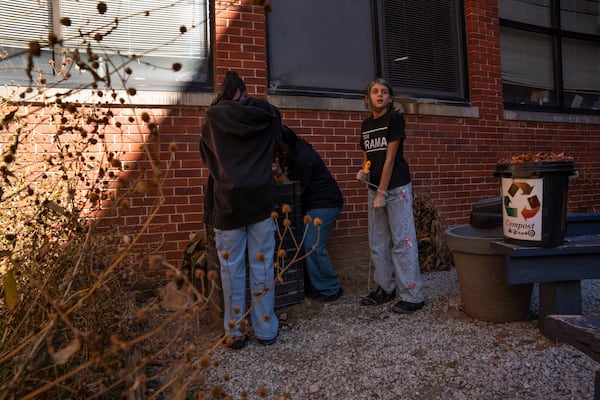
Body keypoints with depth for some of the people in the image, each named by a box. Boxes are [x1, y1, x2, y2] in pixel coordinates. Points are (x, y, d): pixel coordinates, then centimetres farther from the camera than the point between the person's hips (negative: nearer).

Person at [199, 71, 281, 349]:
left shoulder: (213, 117, 3)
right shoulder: (263, 114, 6)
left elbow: (206, 157, 14)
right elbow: (276, 123, 29)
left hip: (228, 202, -1)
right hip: (261, 199, 1)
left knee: (232, 268, 6)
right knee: (262, 266, 7)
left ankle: (235, 333, 13)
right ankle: (266, 330, 16)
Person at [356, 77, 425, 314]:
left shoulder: (394, 119, -6)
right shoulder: (366, 125, 12)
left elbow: (390, 157, -12)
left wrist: (382, 193, -14)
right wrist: (364, 173, -5)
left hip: (396, 187, -7)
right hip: (375, 187, 7)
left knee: (403, 240, -6)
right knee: (377, 241, 10)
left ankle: (413, 296, 2)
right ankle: (385, 288, 22)